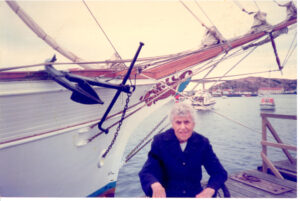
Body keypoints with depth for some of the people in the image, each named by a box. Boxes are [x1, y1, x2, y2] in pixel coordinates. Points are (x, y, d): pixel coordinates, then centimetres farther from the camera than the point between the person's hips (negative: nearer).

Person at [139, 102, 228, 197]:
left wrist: (209, 190, -21)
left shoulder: (203, 143, -2)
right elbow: (146, 172, -10)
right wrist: (155, 185, -33)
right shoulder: (160, 141, -6)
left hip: (196, 195, 2)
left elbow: (220, 172, 0)